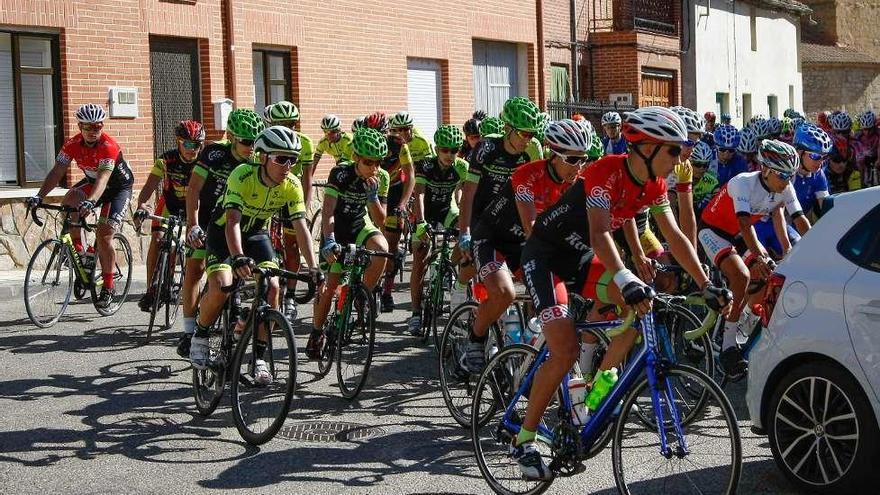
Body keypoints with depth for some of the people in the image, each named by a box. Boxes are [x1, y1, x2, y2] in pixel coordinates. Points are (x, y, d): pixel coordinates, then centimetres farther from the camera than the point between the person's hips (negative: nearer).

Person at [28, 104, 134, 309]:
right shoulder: (72, 145, -16)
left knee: (103, 235, -16)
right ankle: (78, 250, -8)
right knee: (69, 201, -27)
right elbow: (57, 172, -20)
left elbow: (103, 178, -43)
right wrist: (39, 196, -34)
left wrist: (90, 201, -60)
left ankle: (108, 288, -2)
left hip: (119, 186, -5)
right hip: (92, 182, 5)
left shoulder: (109, 147, -31)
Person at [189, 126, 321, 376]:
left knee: (272, 287, -16)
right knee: (221, 287, -25)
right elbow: (233, 221, -41)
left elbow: (301, 227, -20)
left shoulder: (292, 185, -20)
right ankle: (200, 335, 3)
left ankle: (259, 355, -3)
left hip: (256, 233, 4)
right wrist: (238, 258, -57)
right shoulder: (242, 176, -32)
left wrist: (313, 267, -31)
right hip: (223, 233, -4)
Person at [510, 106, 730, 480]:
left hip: (580, 257, 8)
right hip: (544, 255, -8)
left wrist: (706, 285, -9)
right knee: (565, 351, -19)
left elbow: (674, 237, -1)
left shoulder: (654, 185, -4)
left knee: (643, 305, -12)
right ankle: (523, 441, -5)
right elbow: (599, 233, -41)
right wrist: (627, 281, -55)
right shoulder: (607, 171, -28)